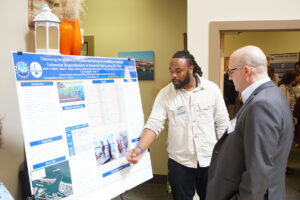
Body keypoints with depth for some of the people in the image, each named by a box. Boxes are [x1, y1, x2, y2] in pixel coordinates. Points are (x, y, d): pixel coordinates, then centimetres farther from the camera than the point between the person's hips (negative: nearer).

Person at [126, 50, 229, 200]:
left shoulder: (212, 89, -4)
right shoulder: (165, 94, -5)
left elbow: (222, 125, 1)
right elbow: (154, 124, -11)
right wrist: (140, 148, -27)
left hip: (210, 160, 1)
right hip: (179, 163, 0)